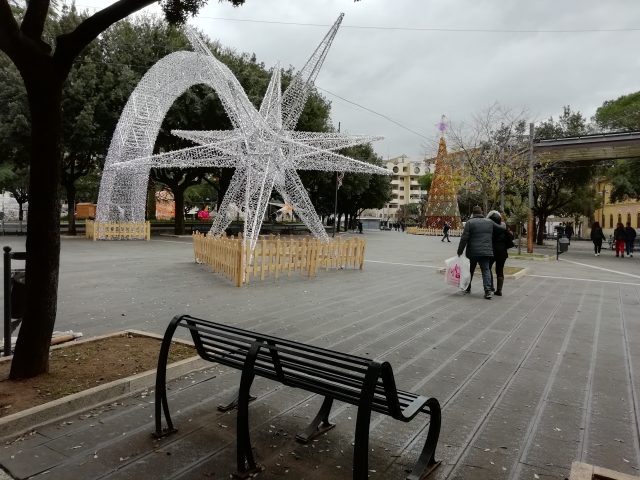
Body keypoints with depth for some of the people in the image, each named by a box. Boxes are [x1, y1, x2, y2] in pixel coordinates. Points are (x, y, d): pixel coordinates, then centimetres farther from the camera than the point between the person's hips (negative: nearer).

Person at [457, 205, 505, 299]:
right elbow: (501, 228, 18)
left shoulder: (470, 222, -4)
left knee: (470, 270, 14)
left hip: (472, 252, -2)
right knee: (486, 270, 1)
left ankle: (467, 288, 27)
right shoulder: (489, 222, 7)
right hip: (486, 252, 2)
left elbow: (464, 238, -10)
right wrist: (503, 224, 42)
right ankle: (488, 290, -13)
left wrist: (460, 251, -5)